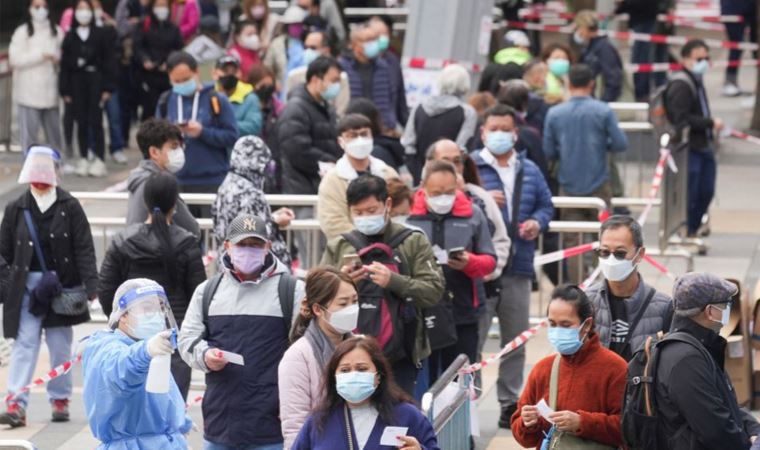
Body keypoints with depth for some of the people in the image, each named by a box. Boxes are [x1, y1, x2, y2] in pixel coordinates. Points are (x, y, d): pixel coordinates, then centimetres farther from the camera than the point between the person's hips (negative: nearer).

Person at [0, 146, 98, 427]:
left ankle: (60, 399, 21)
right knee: (24, 344, -7)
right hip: (27, 286, 0)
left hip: (63, 286, 0)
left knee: (60, 346, 8)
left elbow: (84, 249, -2)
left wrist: (90, 284, -10)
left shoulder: (69, 208, 0)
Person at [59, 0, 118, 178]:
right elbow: (64, 64, 7)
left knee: (95, 121, -6)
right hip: (77, 82, 2)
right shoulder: (70, 37, 7)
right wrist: (65, 90, 1)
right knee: (81, 122, 3)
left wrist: (107, 87, -5)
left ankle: (99, 160, -2)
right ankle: (83, 160, 9)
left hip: (95, 81, -2)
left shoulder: (100, 34, 2)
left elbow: (109, 61, 1)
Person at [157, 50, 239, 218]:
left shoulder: (216, 100, -2)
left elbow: (232, 137, -6)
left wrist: (203, 132, -18)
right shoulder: (166, 102, 7)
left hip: (213, 183, -3)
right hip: (178, 183, 3)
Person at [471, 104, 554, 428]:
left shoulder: (529, 171, 15)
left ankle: (510, 402, 18)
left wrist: (538, 222, 0)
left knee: (516, 339, 10)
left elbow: (546, 205, 20)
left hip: (519, 268, 5)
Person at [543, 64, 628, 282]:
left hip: (568, 185, 1)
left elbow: (549, 152, 1)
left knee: (572, 240, 6)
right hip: (598, 185, -1)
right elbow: (621, 144, -7)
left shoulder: (554, 113, -2)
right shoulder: (603, 111, -7)